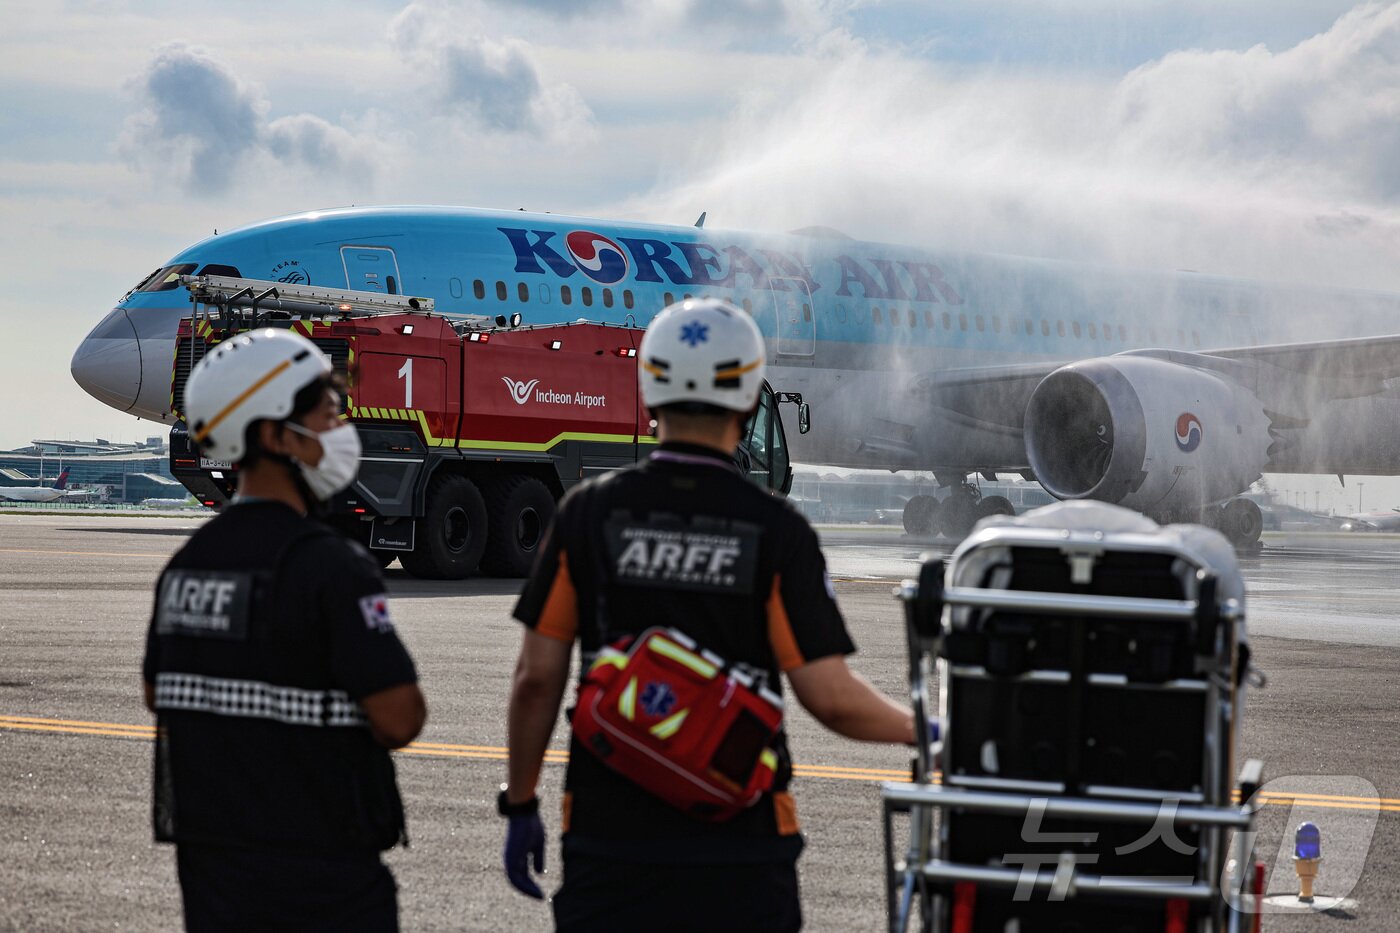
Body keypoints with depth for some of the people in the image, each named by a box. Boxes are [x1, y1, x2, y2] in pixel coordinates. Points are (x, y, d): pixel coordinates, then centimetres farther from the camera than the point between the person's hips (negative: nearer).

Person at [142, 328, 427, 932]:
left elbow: (160, 698, 17)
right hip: (320, 871, -7)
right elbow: (398, 720, -19)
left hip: (209, 862, 7)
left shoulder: (186, 565, 7)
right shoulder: (330, 567, -17)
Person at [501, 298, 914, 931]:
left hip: (610, 838, 1)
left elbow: (537, 678, -1)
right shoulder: (776, 530, -7)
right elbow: (830, 697, -8)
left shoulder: (588, 513, -3)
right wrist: (921, 730, 10)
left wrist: (520, 803, 11)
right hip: (740, 844, -1)